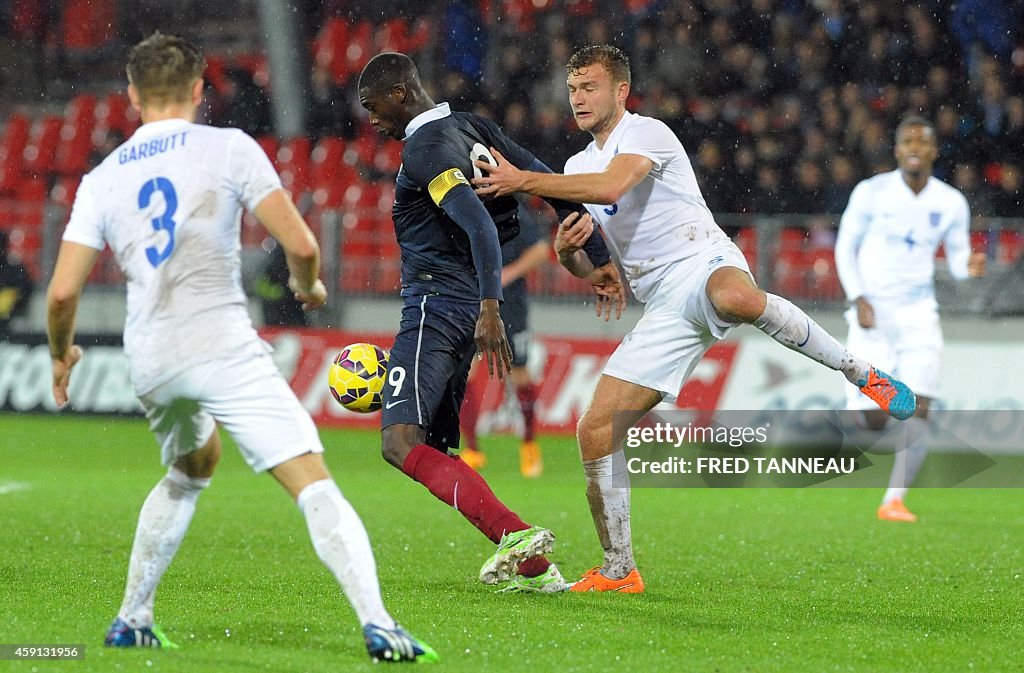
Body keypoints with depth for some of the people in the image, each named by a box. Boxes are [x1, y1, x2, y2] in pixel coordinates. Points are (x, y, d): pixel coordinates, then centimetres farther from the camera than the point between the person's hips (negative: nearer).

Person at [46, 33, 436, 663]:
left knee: (192, 468, 32)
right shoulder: (228, 147, 2)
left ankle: (132, 619, 33)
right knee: (314, 484, -9)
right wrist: (309, 285, 18)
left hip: (149, 361, 5)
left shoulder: (101, 179, 12)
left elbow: (63, 293, 6)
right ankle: (378, 625, -25)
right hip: (222, 344, -5)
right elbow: (301, 245, -5)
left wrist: (62, 353, 26)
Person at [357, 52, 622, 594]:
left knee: (401, 442, -22)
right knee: (435, 452, 13)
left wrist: (490, 307, -33)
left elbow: (479, 222, -25)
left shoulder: (425, 148, -12)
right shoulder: (470, 128, 16)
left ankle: (517, 538, -34)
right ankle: (524, 563, 5)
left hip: (435, 304, -10)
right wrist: (598, 259, 18)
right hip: (466, 304, 10)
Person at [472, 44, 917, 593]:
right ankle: (618, 572, 6)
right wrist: (567, 251, 0)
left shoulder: (647, 133, -3)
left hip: (701, 263, -7)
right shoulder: (578, 167, 21)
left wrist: (523, 181, -24)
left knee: (736, 297, -45)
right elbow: (584, 267, 25)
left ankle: (860, 373, -27)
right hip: (662, 310, 7)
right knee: (595, 429, -5)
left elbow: (611, 186, -24)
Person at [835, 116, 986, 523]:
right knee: (873, 421, -6)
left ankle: (894, 500, -12)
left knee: (918, 408, -15)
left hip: (918, 311, 2)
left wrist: (969, 265, -17)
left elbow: (957, 258, 8)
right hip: (872, 312, -2)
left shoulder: (951, 203, 0)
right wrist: (858, 299, -10)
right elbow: (845, 246, 2)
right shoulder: (871, 192, -6)